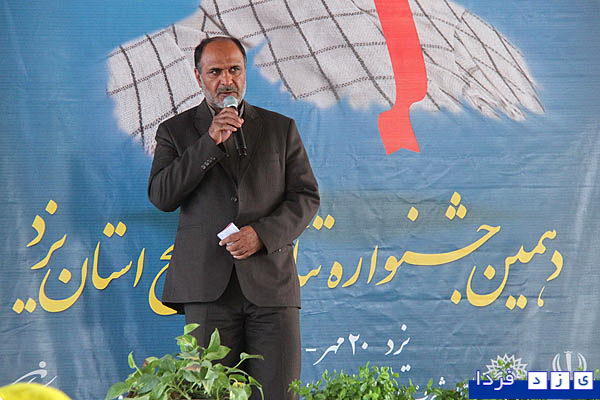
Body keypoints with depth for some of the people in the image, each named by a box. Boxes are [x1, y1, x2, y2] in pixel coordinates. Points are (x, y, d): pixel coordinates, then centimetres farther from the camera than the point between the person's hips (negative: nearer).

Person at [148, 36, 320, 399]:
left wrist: (262, 234, -8)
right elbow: (161, 197, -2)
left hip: (271, 286, 1)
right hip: (208, 287, -1)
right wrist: (209, 142, -9)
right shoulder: (176, 131, 12)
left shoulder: (280, 128, 15)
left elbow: (307, 197, 9)